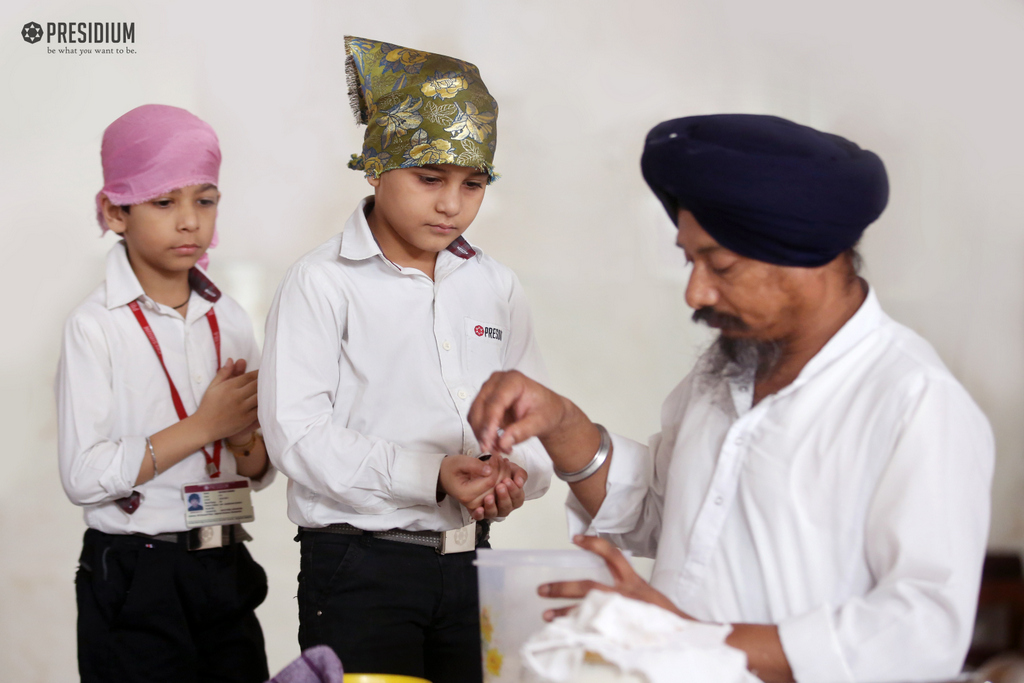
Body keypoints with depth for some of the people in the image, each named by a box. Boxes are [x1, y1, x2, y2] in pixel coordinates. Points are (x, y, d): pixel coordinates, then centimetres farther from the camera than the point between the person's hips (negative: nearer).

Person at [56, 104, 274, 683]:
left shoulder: (229, 318, 7)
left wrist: (245, 439, -12)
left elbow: (263, 471, 10)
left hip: (226, 571, 5)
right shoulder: (97, 326, -9)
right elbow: (84, 477, -18)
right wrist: (202, 427, -15)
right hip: (134, 583, -5)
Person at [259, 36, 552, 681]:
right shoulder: (323, 282, -6)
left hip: (468, 564, 5)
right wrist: (430, 474, -23)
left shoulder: (496, 287, 10)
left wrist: (515, 472, -14)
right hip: (358, 570, -5)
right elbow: (297, 432, -14)